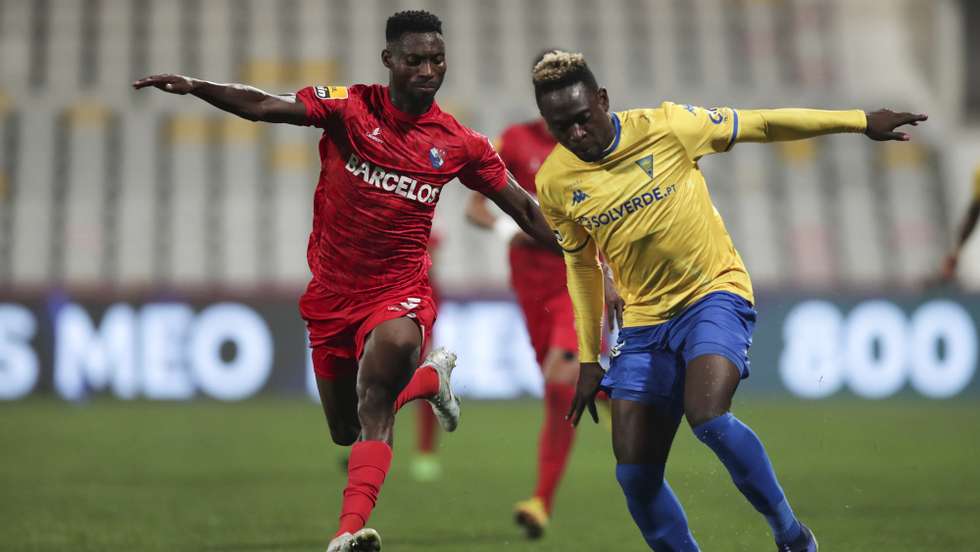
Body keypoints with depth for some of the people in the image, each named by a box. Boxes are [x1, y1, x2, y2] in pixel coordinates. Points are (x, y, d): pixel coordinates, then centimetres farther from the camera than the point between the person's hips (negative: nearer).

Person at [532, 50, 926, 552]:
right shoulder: (554, 184, -3)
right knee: (634, 475, -6)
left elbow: (760, 125, -3)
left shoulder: (665, 127, -13)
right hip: (644, 319, 4)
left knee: (708, 418, -29)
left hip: (715, 291, -4)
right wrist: (589, 361, 14)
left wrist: (861, 122, 0)